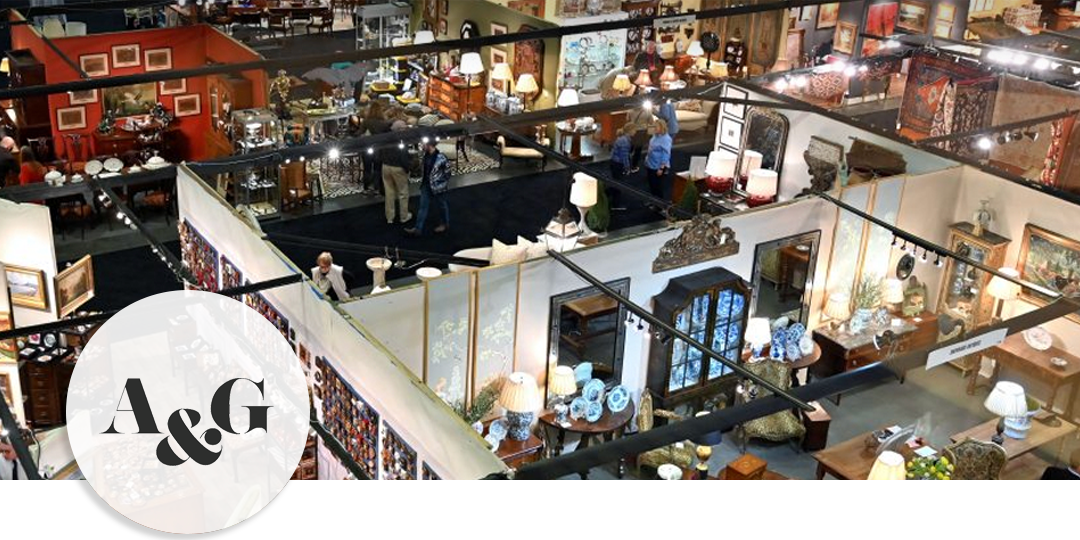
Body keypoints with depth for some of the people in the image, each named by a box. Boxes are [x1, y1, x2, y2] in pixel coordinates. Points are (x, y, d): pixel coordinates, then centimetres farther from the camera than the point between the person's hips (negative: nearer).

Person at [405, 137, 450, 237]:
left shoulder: (441, 158, -26)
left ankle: (445, 224, 36)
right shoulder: (426, 155, -3)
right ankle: (418, 229, 14)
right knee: (423, 206, 9)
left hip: (437, 187, -7)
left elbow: (447, 173, -15)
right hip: (426, 185, 7)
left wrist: (444, 185, -9)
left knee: (442, 205, 15)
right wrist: (423, 181, 16)